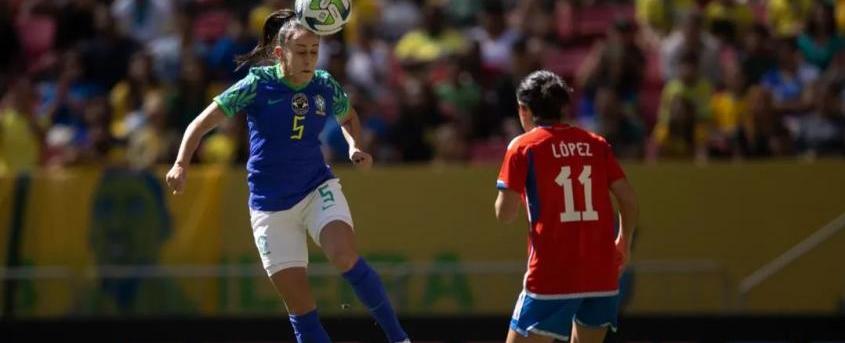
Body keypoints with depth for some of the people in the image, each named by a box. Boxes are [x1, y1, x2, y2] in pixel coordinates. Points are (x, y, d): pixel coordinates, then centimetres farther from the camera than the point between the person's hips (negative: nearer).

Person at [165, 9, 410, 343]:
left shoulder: (325, 86, -2)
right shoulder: (257, 85, -11)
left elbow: (348, 118, 21)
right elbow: (202, 123, -7)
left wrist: (355, 147, 0)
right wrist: (181, 164, -22)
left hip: (318, 189, 1)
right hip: (271, 206, -1)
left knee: (345, 256, -28)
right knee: (298, 301, -3)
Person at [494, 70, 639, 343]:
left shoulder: (523, 147, -1)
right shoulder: (595, 144, 10)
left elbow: (505, 213, -5)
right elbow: (629, 199, 7)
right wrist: (624, 241, 23)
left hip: (552, 274, -5)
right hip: (602, 272, 5)